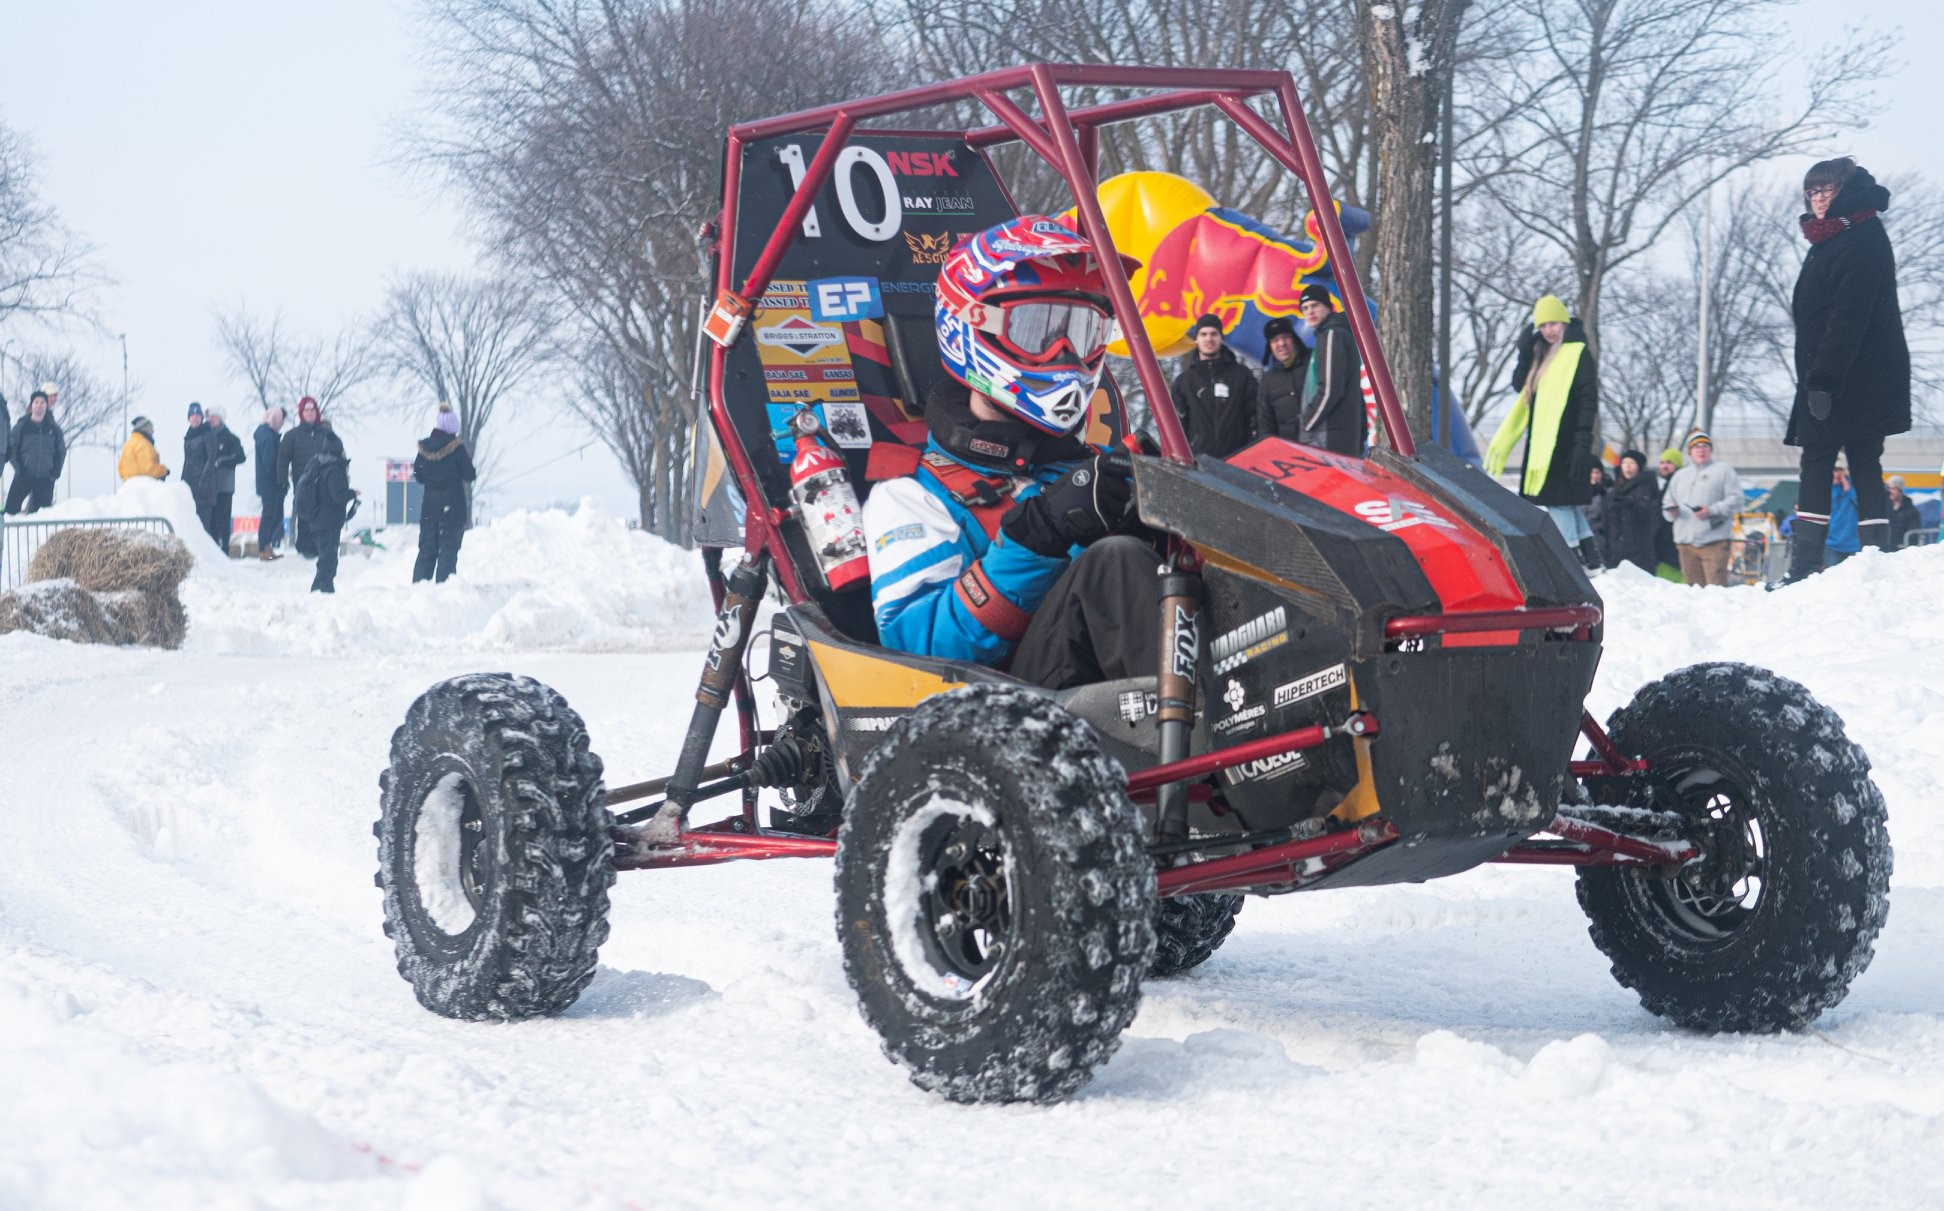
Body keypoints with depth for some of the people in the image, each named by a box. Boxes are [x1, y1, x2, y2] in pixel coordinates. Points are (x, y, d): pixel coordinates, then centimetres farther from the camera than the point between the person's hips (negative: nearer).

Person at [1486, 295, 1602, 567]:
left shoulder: (1578, 353, -7)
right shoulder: (1542, 354, 17)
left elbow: (1588, 401, -13)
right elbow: (1519, 384, 12)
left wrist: (1583, 444, -20)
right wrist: (1525, 351, -3)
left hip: (1564, 441, -8)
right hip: (1542, 440, 8)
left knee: (1558, 498, -10)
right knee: (1564, 499, 12)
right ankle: (1589, 553, 18)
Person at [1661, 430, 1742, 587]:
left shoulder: (1723, 471, 8)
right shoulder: (1680, 475, 23)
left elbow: (1735, 499, -1)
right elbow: (1667, 502, 23)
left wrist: (1712, 511, -14)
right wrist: (1671, 511, -2)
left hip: (1714, 543, -5)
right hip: (1686, 543, 5)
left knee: (1716, 587, -12)